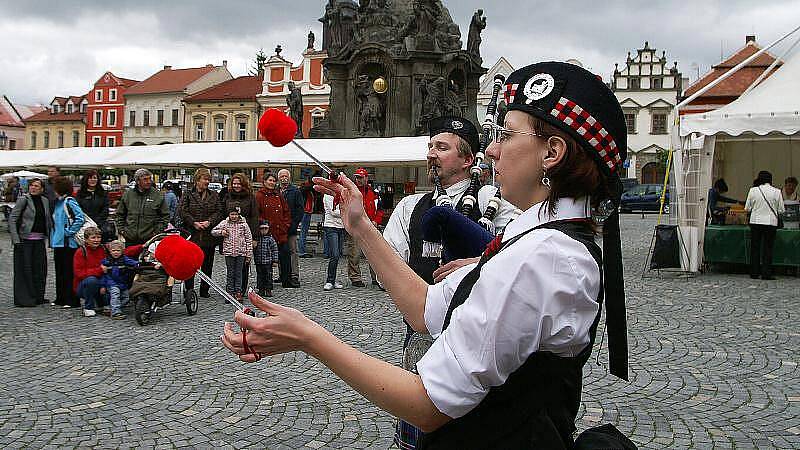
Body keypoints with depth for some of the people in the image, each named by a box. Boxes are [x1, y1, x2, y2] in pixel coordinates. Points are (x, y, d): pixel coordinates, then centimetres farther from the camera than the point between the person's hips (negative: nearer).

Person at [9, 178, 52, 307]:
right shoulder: (23, 199, -6)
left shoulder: (45, 201, 10)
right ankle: (24, 298, 7)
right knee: (25, 268, -1)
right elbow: (12, 219, -9)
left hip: (40, 240, 5)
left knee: (40, 268, 8)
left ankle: (38, 297, 19)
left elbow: (48, 220, 18)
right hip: (25, 239, -5)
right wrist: (16, 239, -15)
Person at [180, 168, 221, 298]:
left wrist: (209, 222, -12)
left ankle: (204, 290, 19)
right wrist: (194, 223, -14)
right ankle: (188, 290, 9)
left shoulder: (214, 196, 11)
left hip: (209, 235, 3)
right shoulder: (188, 195, 3)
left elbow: (218, 213, 4)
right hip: (192, 235, -2)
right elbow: (182, 212, -5)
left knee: (207, 264, 8)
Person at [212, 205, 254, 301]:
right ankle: (230, 293, 11)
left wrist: (249, 254, 0)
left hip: (241, 252, -1)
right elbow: (213, 232, 12)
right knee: (230, 273, 6)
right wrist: (221, 232, -8)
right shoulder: (224, 223, 4)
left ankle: (238, 292, 10)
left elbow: (249, 239, 3)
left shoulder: (243, 224, 1)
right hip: (229, 252, 1)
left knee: (239, 273, 4)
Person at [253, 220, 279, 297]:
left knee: (268, 276, 1)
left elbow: (275, 250, -2)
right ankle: (261, 290, 18)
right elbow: (254, 250, 13)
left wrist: (275, 261, -5)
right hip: (258, 262, 3)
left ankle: (268, 290, 10)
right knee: (260, 276, 9)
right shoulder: (257, 239, 5)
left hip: (268, 262, -3)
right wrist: (255, 259, 9)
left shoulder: (270, 239, -2)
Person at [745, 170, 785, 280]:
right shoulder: (776, 192, -5)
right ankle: (766, 273, 2)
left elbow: (747, 208, 2)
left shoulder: (753, 190, -4)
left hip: (755, 222, 1)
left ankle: (754, 273, 11)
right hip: (771, 223, -1)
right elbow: (781, 210, 0)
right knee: (768, 249, 4)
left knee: (755, 248, 9)